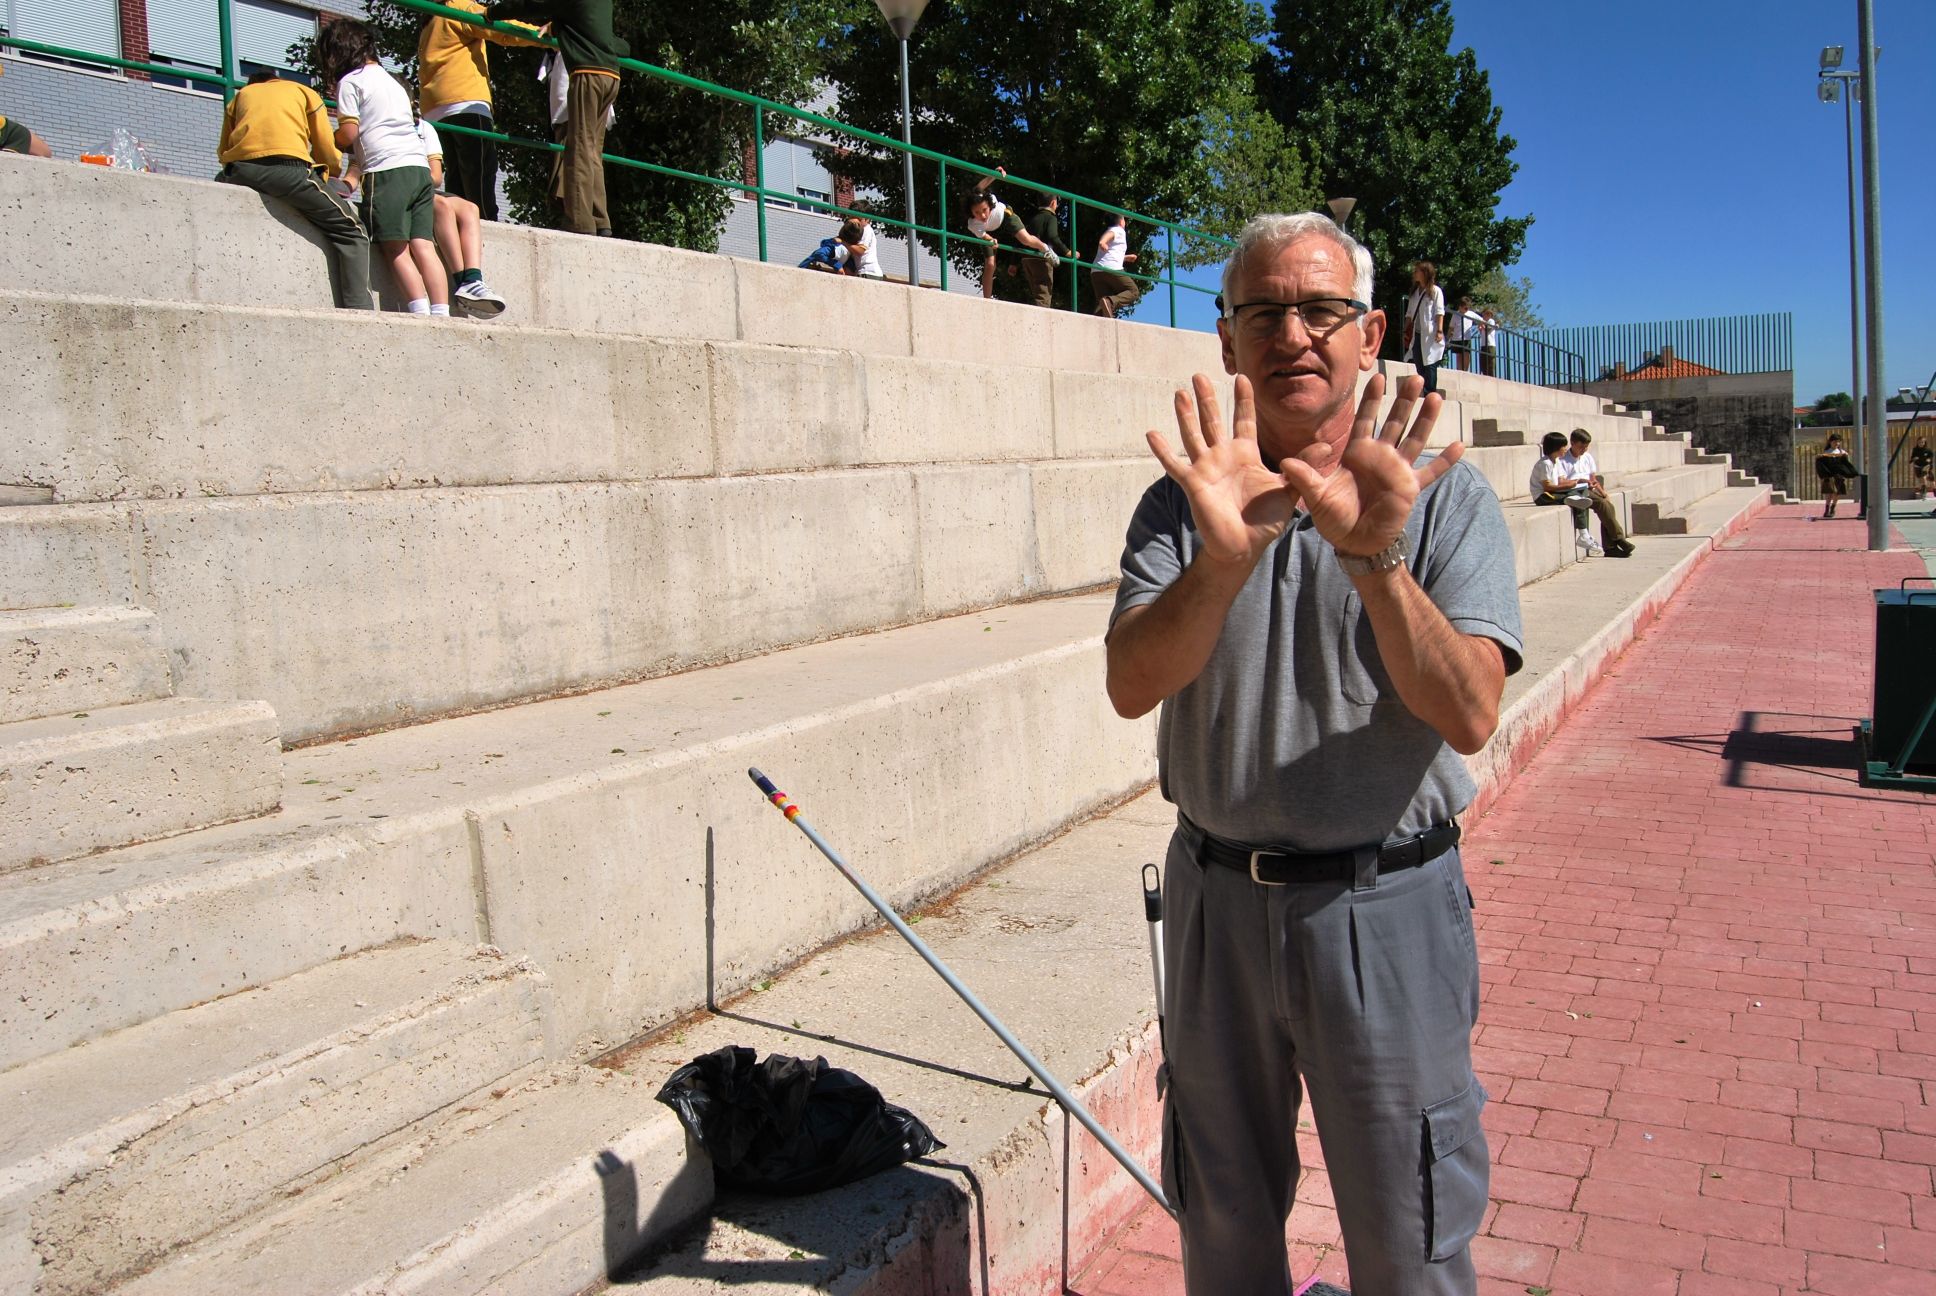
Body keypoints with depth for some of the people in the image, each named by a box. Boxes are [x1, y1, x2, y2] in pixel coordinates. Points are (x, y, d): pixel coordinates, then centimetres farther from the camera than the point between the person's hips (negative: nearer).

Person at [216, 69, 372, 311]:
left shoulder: (241, 95, 33)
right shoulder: (304, 92, 27)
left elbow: (222, 153, 25)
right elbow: (329, 154, 20)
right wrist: (325, 181, 38)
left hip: (239, 171, 3)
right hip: (289, 168, -3)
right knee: (349, 230, 5)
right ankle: (358, 310, -14)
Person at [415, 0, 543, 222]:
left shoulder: (430, 25, 31)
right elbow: (503, 30, -7)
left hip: (434, 111, 9)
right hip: (465, 102, -9)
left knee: (456, 176, 4)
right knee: (481, 170, -17)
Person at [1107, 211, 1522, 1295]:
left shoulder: (1444, 497, -5)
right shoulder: (1186, 500, 1)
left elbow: (1469, 717, -17)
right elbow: (1132, 688, -15)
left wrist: (1372, 559, -31)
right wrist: (1224, 560, -32)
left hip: (1386, 908, -2)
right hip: (1216, 898, 2)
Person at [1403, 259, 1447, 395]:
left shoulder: (1435, 291, 0)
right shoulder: (1414, 291, 18)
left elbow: (1439, 312, -7)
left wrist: (1439, 330, -17)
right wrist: (1406, 331, 10)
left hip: (1429, 335, -6)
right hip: (1416, 334, 6)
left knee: (1429, 366, -8)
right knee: (1420, 367, 4)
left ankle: (1431, 394, -8)